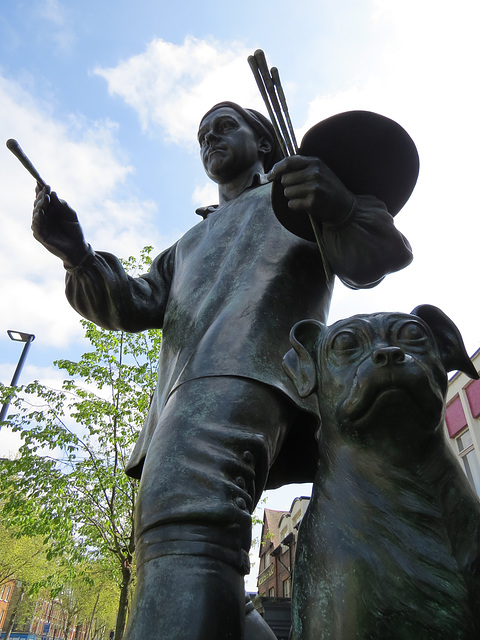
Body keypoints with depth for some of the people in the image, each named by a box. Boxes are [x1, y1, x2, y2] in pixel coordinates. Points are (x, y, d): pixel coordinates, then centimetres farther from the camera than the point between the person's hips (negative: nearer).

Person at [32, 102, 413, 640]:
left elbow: (375, 261, 9)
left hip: (246, 374, -7)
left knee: (186, 524, -32)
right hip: (178, 403, 8)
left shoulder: (302, 193, 24)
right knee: (165, 580, 4)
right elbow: (137, 305, 23)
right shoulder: (191, 243, 38)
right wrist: (77, 255, 4)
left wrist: (343, 209, -14)